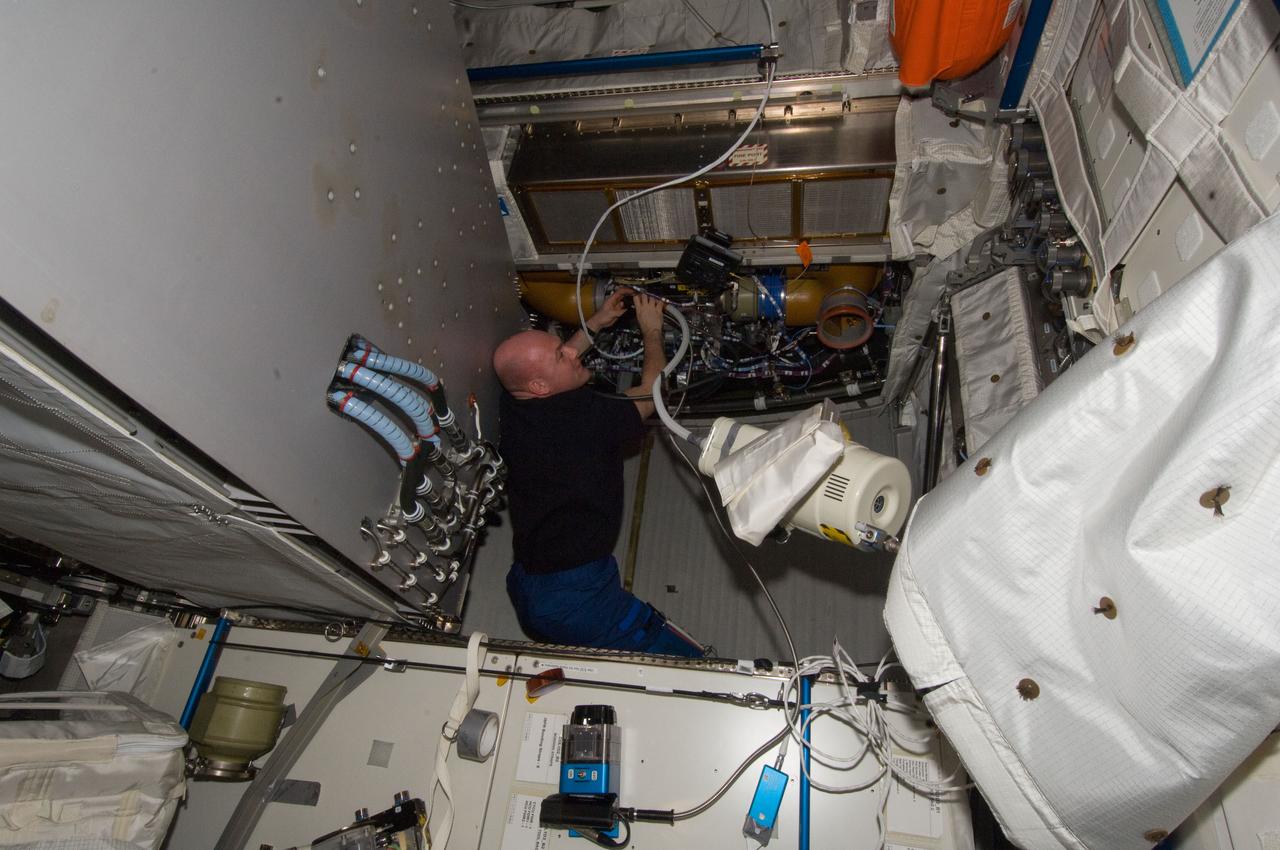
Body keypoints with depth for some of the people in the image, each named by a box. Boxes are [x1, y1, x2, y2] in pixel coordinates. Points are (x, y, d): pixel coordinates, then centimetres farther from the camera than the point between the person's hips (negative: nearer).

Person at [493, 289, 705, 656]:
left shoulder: (512, 405, -1)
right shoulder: (586, 417, -23)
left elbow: (550, 367, 24)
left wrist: (596, 323, 24)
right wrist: (652, 331, 11)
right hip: (574, 601, -9)